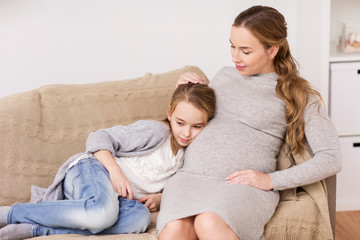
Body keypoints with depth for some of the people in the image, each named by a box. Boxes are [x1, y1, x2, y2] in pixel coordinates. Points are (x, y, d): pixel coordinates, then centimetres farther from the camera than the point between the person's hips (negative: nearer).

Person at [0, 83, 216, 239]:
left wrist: (159, 198, 4)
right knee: (103, 211, -42)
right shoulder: (155, 131, -5)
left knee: (140, 218, -32)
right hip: (90, 170, -6)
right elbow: (99, 138, -5)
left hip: (122, 198, 6)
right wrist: (115, 170, -19)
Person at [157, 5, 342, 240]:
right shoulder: (224, 75, 21)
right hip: (191, 175, 3)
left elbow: (331, 158, 0)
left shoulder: (297, 94, 8)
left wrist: (271, 180, -8)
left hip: (246, 185, -3)